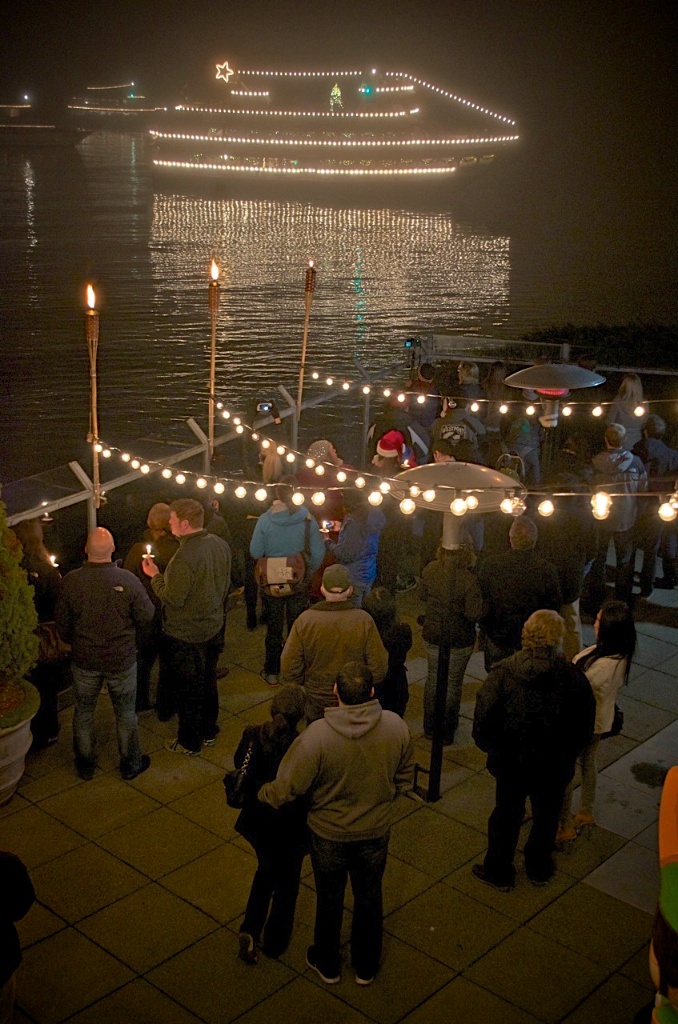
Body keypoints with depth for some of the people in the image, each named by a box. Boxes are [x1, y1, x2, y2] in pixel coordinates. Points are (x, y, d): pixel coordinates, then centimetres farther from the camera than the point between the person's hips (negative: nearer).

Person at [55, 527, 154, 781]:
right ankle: (130, 763, 29)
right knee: (125, 713, 17)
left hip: (84, 659, 1)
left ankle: (85, 764, 33)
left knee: (84, 712, 20)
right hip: (122, 659, -1)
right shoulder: (128, 580, -20)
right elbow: (146, 616, -11)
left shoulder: (70, 581, -16)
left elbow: (61, 622, -5)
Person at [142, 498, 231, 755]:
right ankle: (208, 732, 39)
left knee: (188, 689, 10)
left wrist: (154, 575, -10)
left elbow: (173, 598, -25)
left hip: (186, 635, -7)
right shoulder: (221, 545, -4)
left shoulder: (184, 557, -30)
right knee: (208, 682, 23)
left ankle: (190, 742, 25)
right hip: (214, 628, 8)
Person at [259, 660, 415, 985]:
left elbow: (284, 790, -23)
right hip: (376, 832, 2)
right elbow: (404, 781, -4)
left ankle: (327, 964, 45)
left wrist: (256, 795, -3)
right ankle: (366, 966, 44)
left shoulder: (316, 736, -32)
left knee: (329, 900, 23)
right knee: (369, 898, 24)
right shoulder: (397, 727, -21)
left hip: (329, 834, -2)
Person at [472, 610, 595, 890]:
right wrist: (567, 753, 10)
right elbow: (584, 730, -8)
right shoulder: (574, 677, -20)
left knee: (506, 815, 21)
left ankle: (499, 871, 36)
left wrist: (492, 749, 4)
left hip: (511, 762, 0)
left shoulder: (502, 673, -22)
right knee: (546, 815, 24)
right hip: (555, 765, 1)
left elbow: (483, 723, -16)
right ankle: (538, 868, 44)